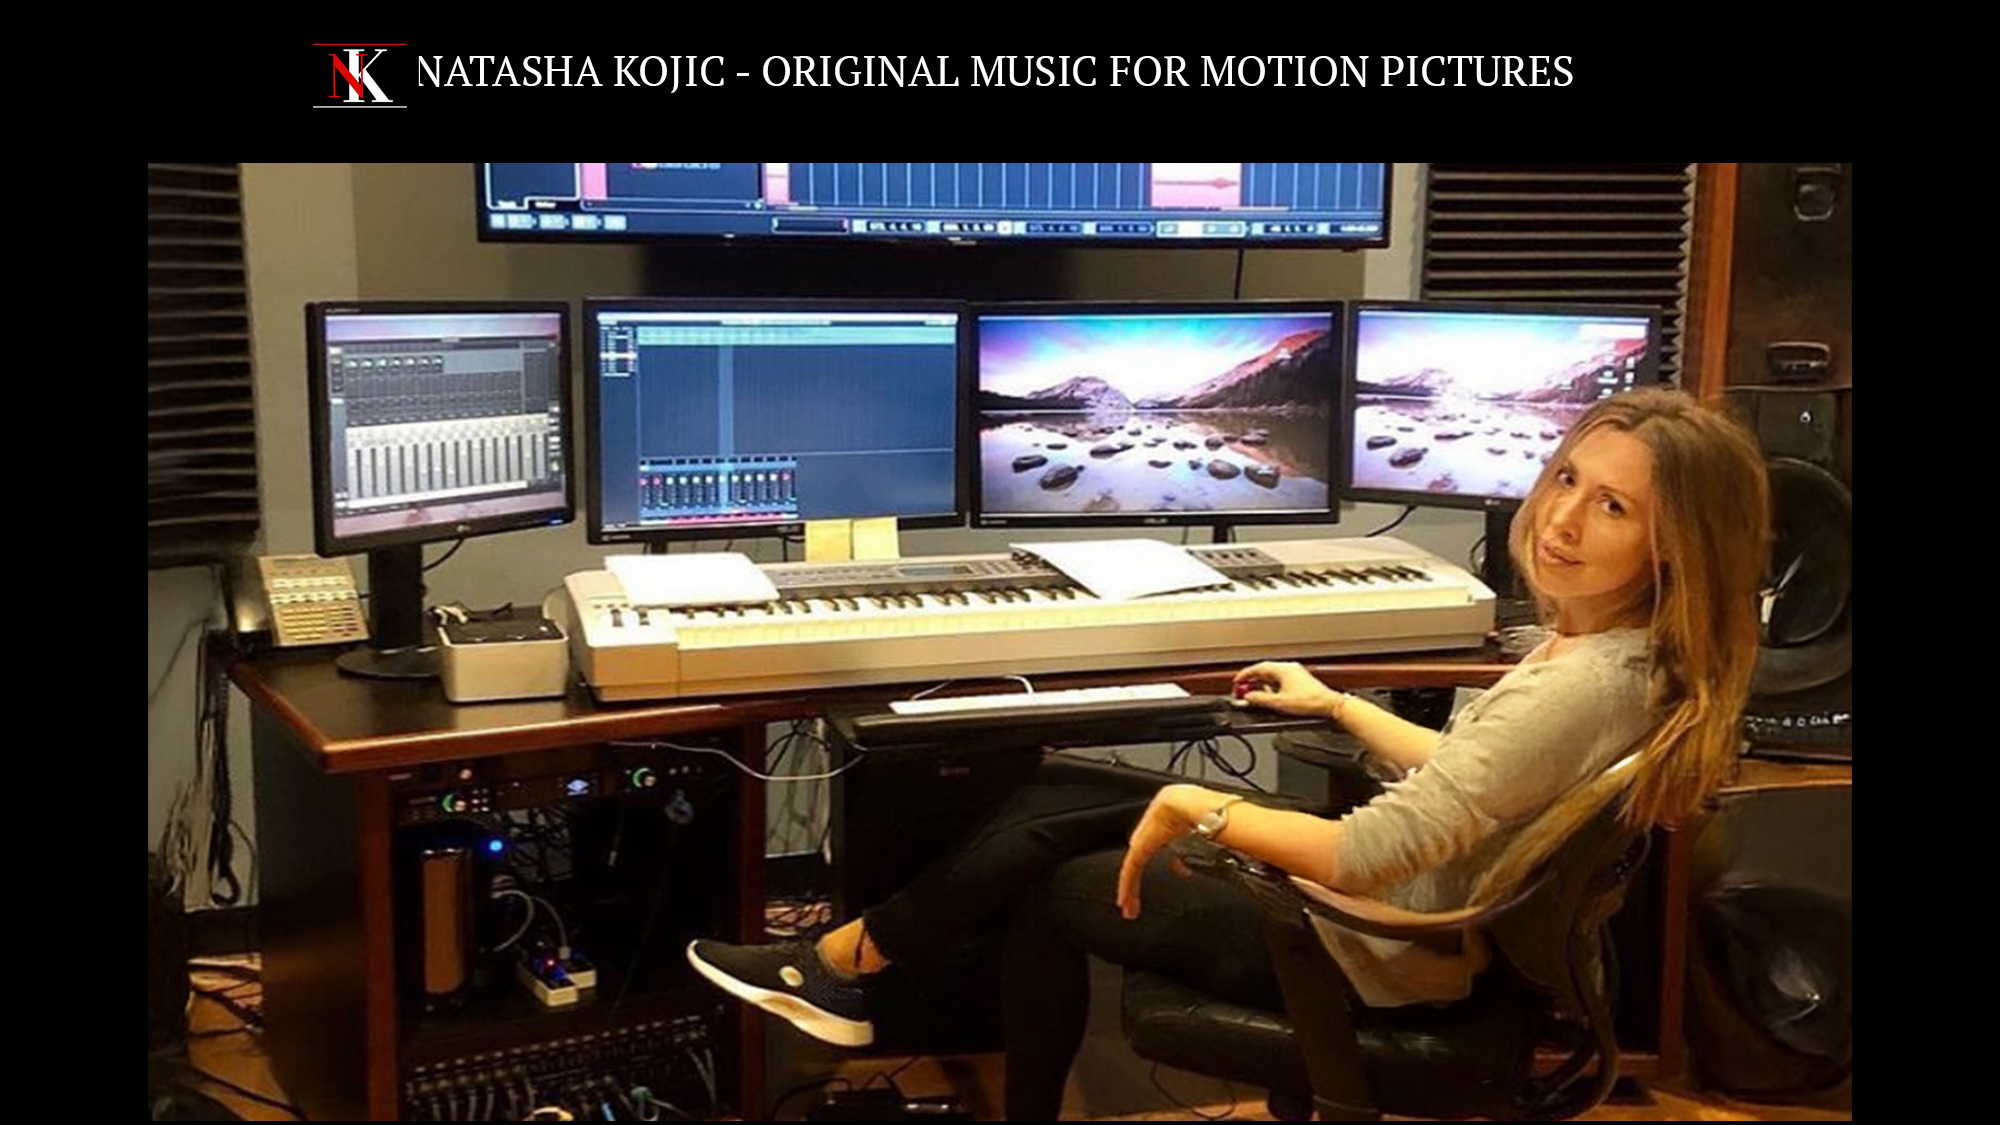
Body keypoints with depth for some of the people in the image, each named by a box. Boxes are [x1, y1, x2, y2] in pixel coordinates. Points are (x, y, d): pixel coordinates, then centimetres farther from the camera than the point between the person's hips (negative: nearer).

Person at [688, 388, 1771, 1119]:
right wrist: (1337, 704, 26)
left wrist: (1194, 805, -21)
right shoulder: (1595, 651, 0)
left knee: (1044, 886, 3)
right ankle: (847, 970, 15)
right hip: (1399, 901, 9)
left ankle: (841, 961, 26)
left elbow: (1368, 857, -33)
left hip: (1372, 954, -9)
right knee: (1050, 809, 7)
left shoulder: (1589, 685, -31)